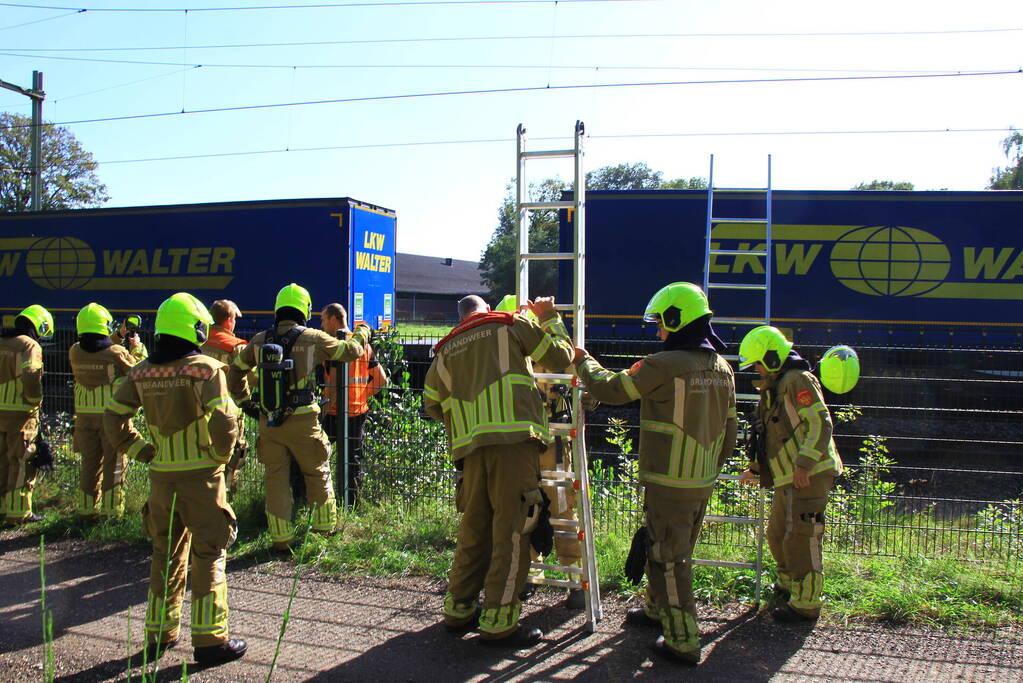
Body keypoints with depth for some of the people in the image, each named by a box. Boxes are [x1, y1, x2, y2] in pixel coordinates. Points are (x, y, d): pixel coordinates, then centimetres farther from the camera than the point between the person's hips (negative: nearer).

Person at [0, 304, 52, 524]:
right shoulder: (30, 345, -11)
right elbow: (31, 377, -24)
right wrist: (36, 400, -9)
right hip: (20, 413, -7)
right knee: (21, 462, 1)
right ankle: (18, 511, 4)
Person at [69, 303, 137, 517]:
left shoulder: (75, 352, -4)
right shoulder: (116, 353, -16)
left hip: (85, 415, 4)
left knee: (89, 461, 14)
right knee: (114, 462, 6)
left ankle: (87, 507, 20)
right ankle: (112, 507, 7)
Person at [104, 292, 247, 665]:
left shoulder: (141, 372, 4)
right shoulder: (206, 368, -13)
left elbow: (113, 416, 8)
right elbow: (224, 421, -21)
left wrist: (142, 451, 10)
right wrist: (220, 455, -5)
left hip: (160, 476, 5)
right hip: (200, 476, -5)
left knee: (165, 554, 18)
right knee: (208, 556, 5)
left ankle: (159, 634, 27)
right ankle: (210, 639, 9)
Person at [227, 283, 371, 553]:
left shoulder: (259, 341, 3)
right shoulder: (313, 338, -8)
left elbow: (235, 373, 13)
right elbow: (350, 351, 3)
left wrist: (245, 402, 23)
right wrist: (362, 333, 22)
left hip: (268, 422, 3)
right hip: (302, 422, -3)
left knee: (275, 478, 11)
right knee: (318, 473, 16)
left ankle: (281, 539, 17)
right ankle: (326, 525, 29)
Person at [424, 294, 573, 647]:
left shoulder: (446, 349, 23)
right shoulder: (510, 324, 11)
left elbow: (432, 405, 29)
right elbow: (561, 357, 14)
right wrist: (549, 317, 28)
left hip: (471, 445, 5)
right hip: (514, 438, -5)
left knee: (474, 527, 16)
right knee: (512, 529, -2)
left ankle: (458, 609, 25)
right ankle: (498, 622, 0)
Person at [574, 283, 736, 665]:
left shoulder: (664, 365, -18)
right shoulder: (722, 368, 7)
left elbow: (610, 389, -8)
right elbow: (729, 430, 13)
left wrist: (583, 361, 10)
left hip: (668, 483, -8)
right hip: (703, 483, 8)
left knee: (668, 560, 2)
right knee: (675, 552, 24)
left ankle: (683, 642, 8)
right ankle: (657, 609, 42)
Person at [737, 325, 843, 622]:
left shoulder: (798, 380, -13)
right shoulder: (775, 388, 18)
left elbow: (821, 424, -21)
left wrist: (803, 464, -27)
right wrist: (757, 467, 28)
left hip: (809, 475, -10)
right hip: (788, 478, 10)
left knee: (800, 539, -6)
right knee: (778, 533, 20)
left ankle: (806, 603, 4)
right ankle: (789, 584, 39)